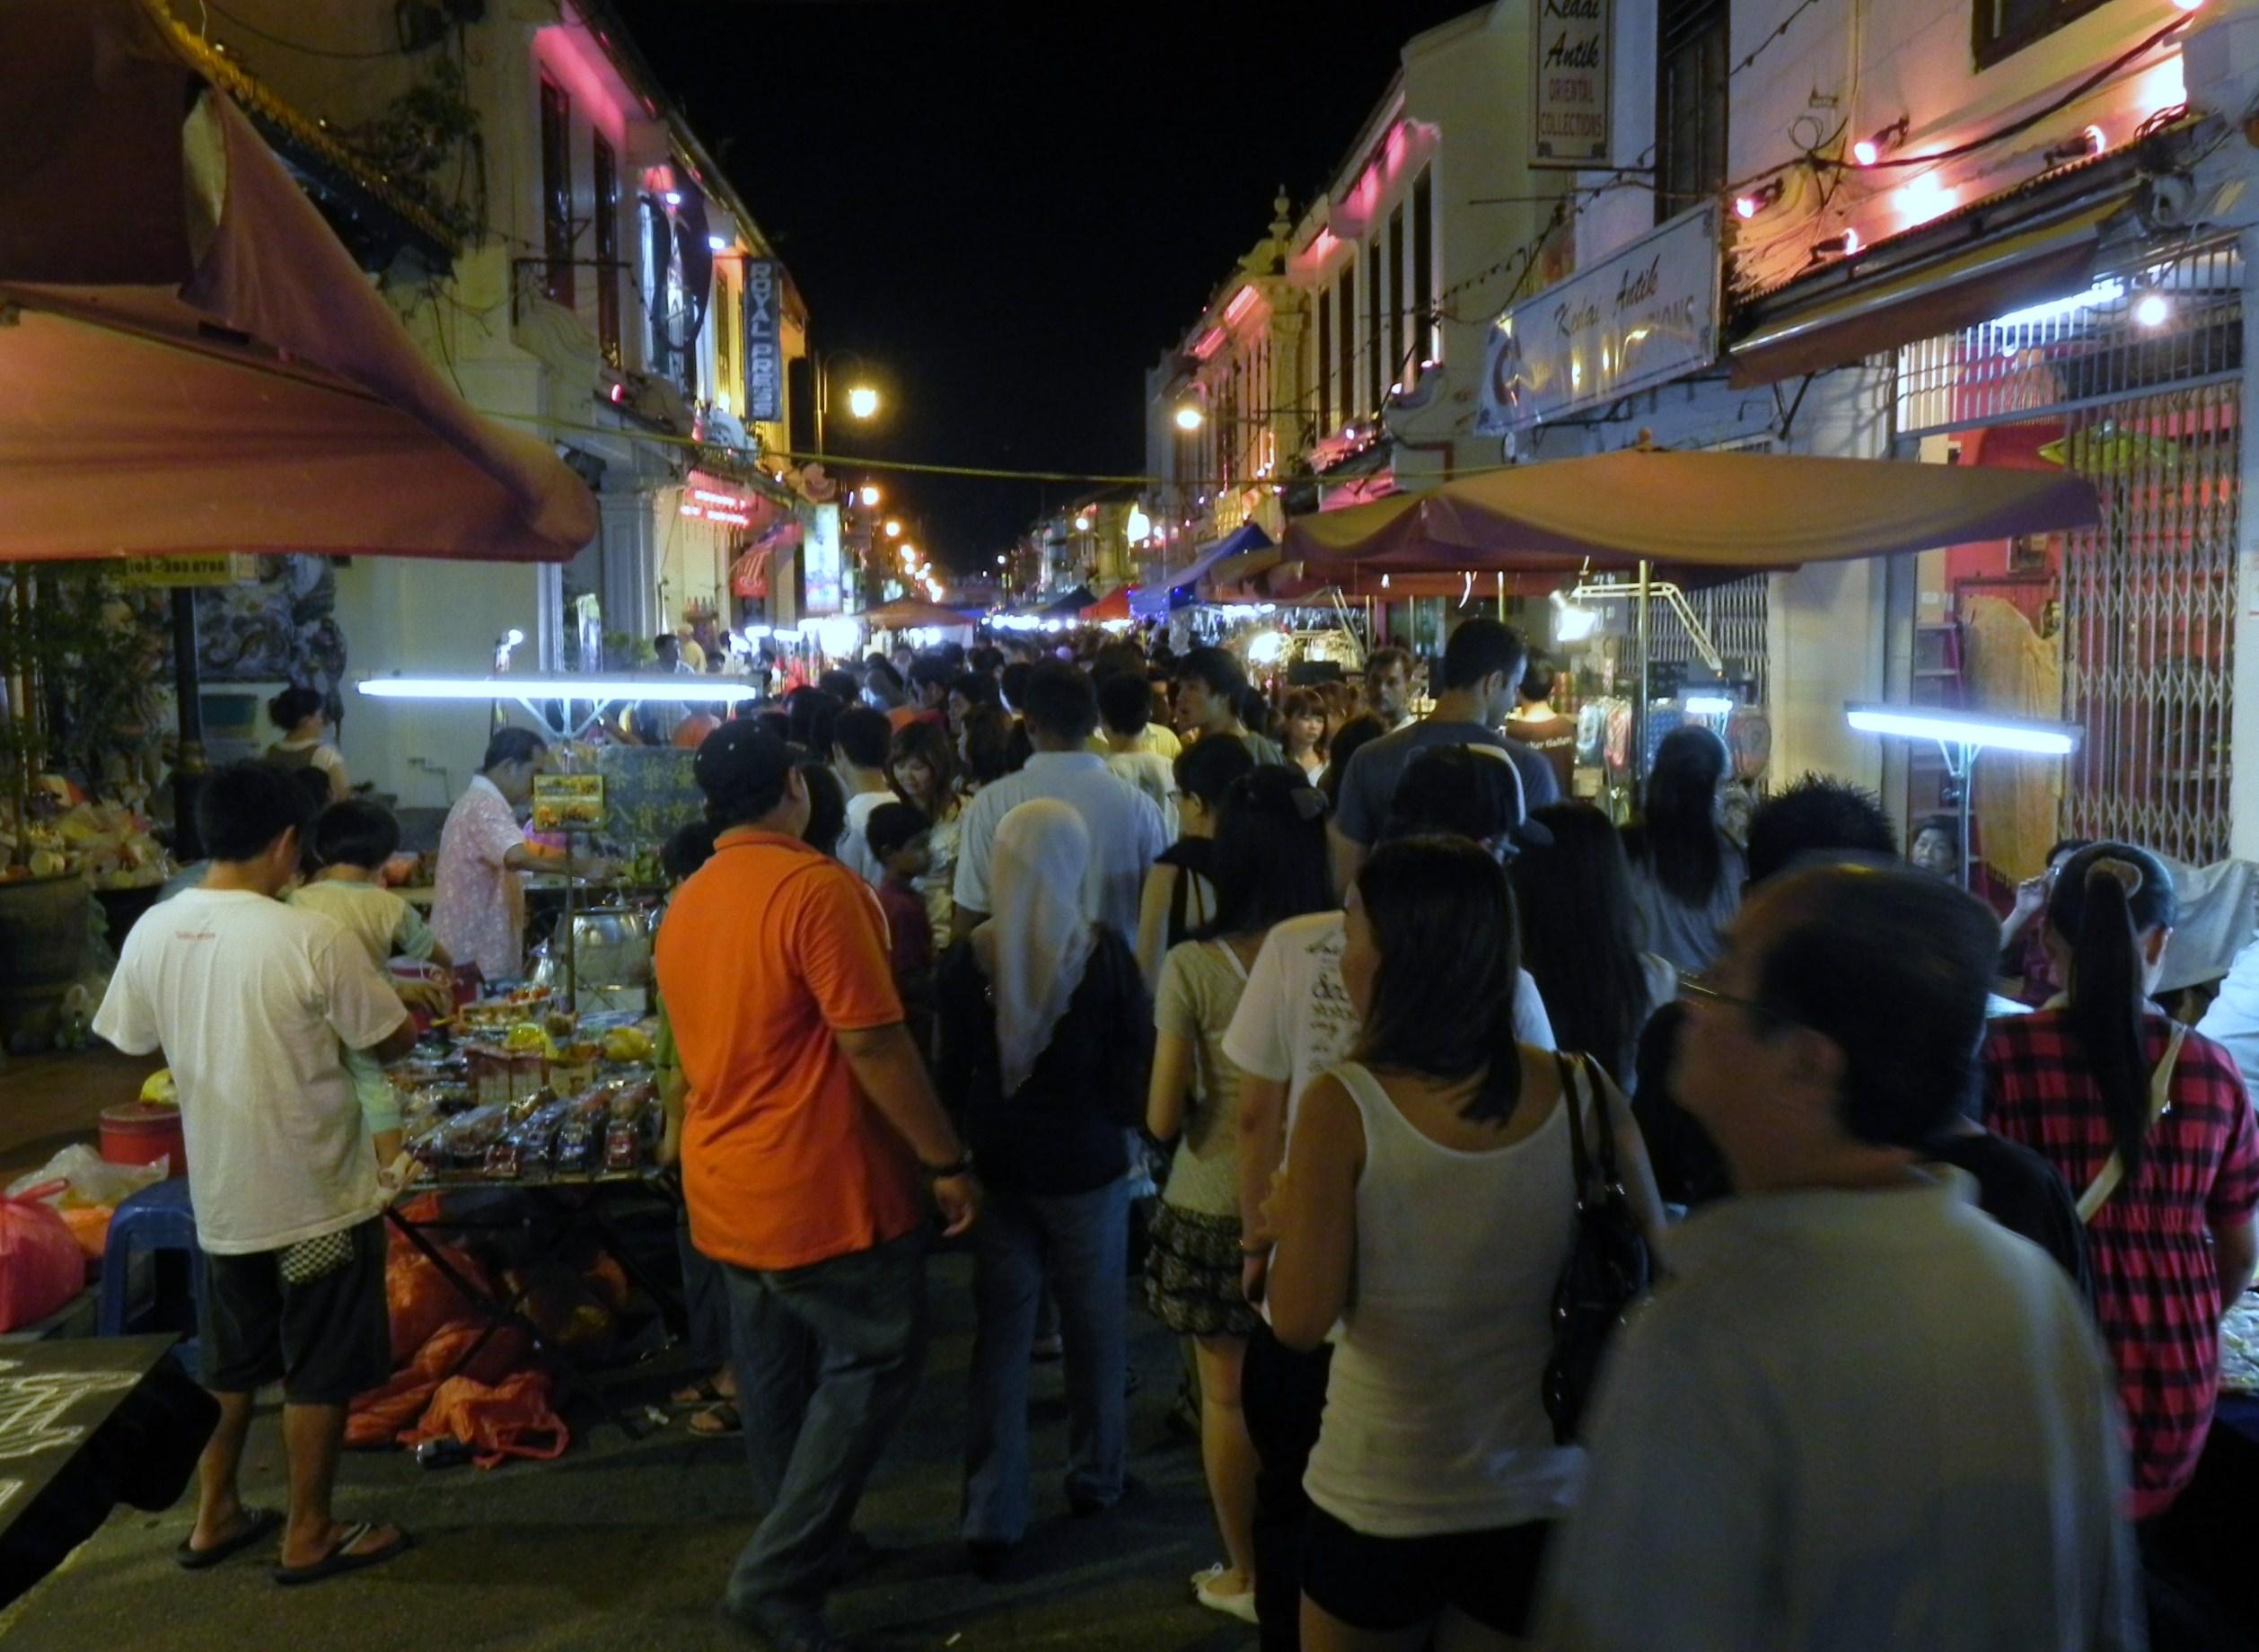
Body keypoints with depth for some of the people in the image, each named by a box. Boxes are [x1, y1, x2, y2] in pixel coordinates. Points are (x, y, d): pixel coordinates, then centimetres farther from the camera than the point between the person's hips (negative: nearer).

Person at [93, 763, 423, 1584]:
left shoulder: (152, 933, -6)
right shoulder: (312, 937, -22)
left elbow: (136, 1042, 8)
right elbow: (393, 1041, -13)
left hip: (220, 1193, 6)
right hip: (317, 1192, -5)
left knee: (232, 1365, 24)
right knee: (321, 1374, 10)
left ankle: (215, 1517, 36)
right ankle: (310, 1536, 22)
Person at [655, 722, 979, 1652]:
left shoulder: (683, 906, 7)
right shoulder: (817, 887, -19)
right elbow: (875, 1044, -21)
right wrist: (947, 1161, -14)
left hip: (727, 1191, 8)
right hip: (824, 1188, -8)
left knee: (777, 1380, 18)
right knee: (872, 1368, 6)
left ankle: (803, 1553, 33)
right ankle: (777, 1577, 7)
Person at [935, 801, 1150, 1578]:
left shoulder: (967, 958, -8)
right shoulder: (1104, 951, -13)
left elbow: (953, 1071, 0)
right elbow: (1133, 1061, -6)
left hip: (997, 1164, 2)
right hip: (1086, 1163, -1)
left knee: (1001, 1335, 9)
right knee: (1094, 1328, 15)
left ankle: (991, 1517, 11)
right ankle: (1095, 1478, 32)